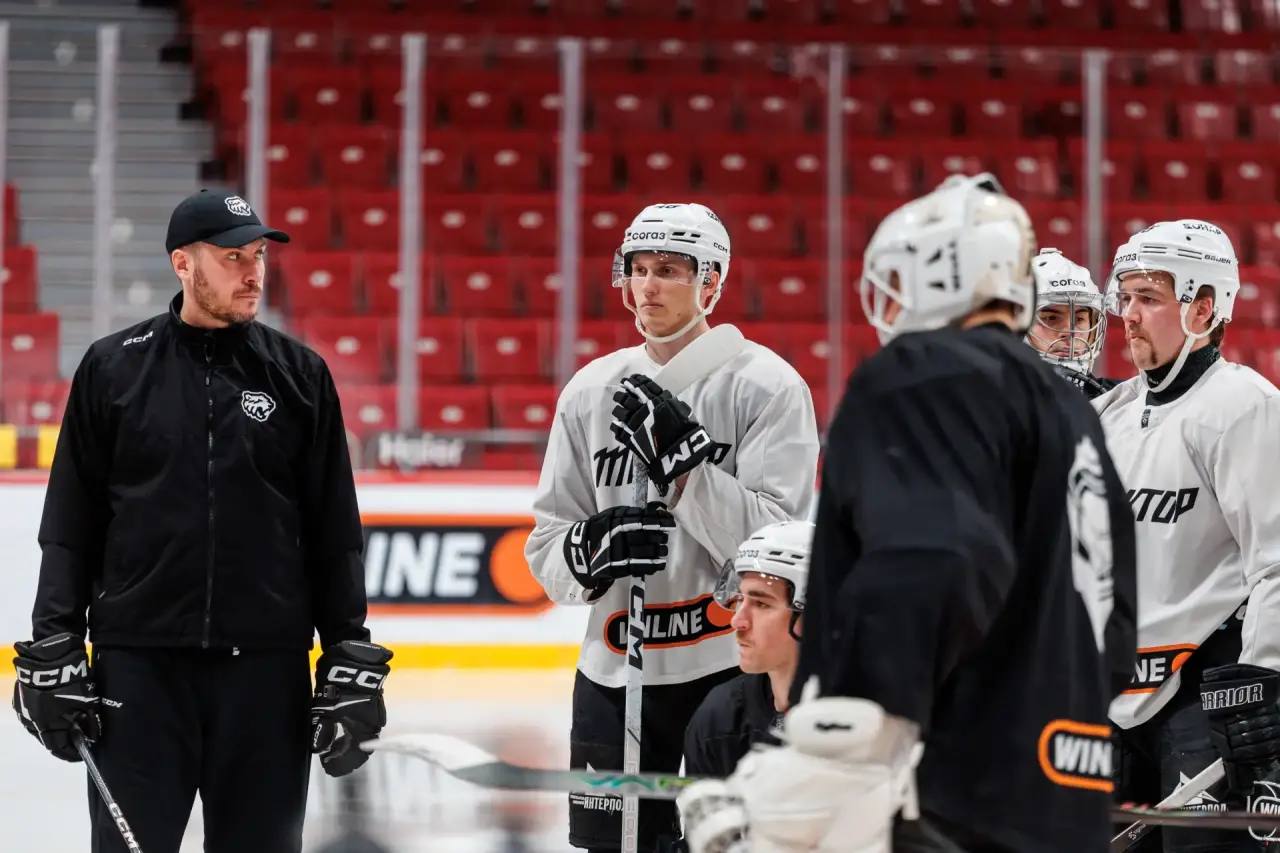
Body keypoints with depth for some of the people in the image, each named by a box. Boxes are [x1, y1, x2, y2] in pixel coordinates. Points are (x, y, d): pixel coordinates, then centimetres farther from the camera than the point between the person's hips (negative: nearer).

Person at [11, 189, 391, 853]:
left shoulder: (299, 374, 5)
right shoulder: (113, 367, 3)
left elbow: (335, 531, 6)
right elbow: (70, 524, 4)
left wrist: (350, 659, 2)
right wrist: (53, 652, -2)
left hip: (266, 664, 1)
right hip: (138, 663, -1)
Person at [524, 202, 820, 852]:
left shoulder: (768, 385, -7)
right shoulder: (590, 391, 8)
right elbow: (546, 548, 10)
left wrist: (682, 457, -23)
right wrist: (594, 546, -12)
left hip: (737, 663, -4)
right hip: (616, 671, 5)